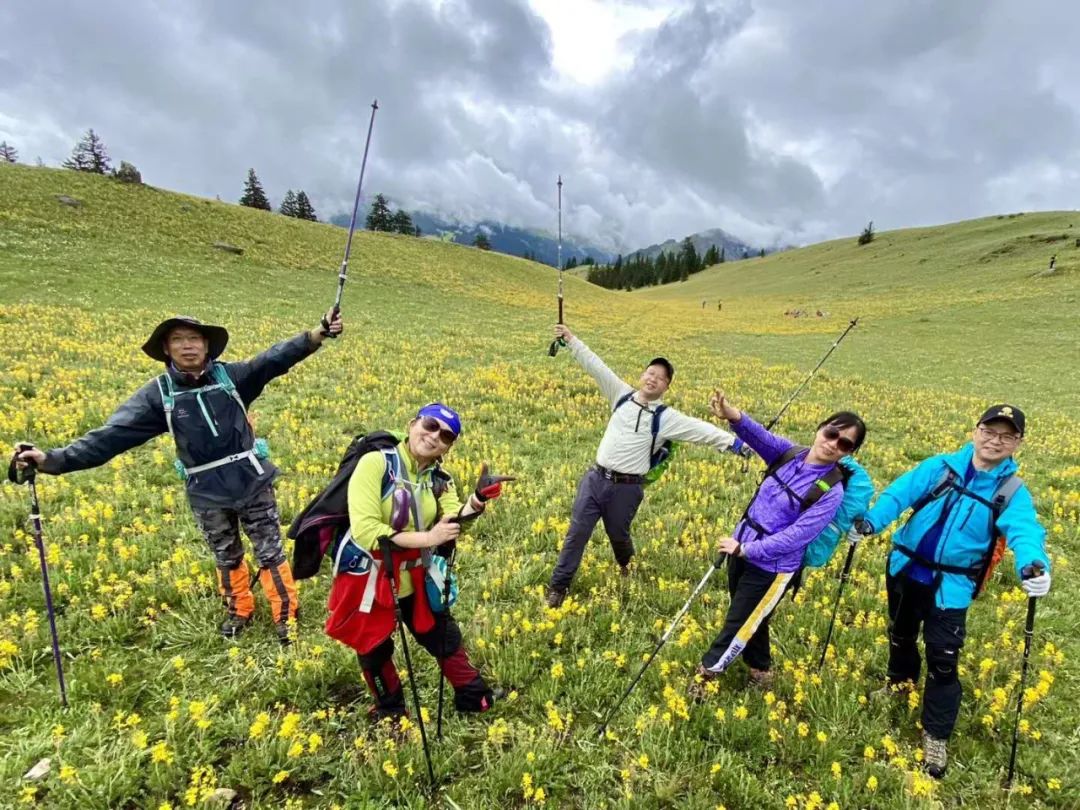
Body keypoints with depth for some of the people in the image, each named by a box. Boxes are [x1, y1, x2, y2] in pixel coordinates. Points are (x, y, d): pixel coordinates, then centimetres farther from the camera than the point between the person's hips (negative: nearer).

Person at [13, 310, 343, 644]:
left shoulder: (231, 376, -9)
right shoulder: (158, 394, -7)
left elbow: (274, 358, -22)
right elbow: (112, 434, -11)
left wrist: (315, 335, -36)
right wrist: (55, 459, -22)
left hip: (253, 484, -1)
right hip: (207, 495, 2)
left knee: (271, 554, 9)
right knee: (227, 558, 21)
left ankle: (287, 616, 27)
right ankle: (240, 611, 45)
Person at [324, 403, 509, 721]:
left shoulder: (439, 480, -5)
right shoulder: (375, 463, -21)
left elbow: (454, 522, -21)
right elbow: (365, 530, -29)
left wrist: (478, 500, -40)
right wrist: (426, 538, -31)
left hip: (414, 575, 4)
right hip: (367, 576, -4)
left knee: (444, 634, 18)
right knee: (374, 650, 17)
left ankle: (474, 696, 43)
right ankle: (390, 710, 46)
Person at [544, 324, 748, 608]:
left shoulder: (667, 417, -6)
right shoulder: (622, 395, 3)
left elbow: (701, 430, -13)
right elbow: (596, 366, 3)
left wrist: (735, 443, -24)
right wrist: (571, 339, 4)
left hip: (626, 488, -2)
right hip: (595, 478, 2)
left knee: (618, 535, 18)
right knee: (577, 533, 4)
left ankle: (627, 565, 54)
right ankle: (558, 586, 18)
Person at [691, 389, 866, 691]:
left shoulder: (831, 491, -18)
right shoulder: (790, 453, -5)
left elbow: (796, 536, -22)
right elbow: (762, 437, -25)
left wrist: (746, 550, -22)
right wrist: (734, 416, -46)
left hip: (772, 567, -5)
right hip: (741, 547, 5)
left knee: (738, 625, 10)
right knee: (750, 617, 23)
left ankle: (705, 674, 30)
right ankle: (760, 670, 47)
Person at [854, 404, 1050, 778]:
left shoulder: (1012, 493, -8)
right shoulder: (940, 466, -6)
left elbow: (1025, 532, -25)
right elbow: (901, 492, -15)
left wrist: (1034, 566, -47)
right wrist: (872, 520, -33)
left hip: (950, 587, -2)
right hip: (905, 570, 2)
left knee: (943, 659, 0)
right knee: (900, 635, 23)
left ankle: (936, 734, 21)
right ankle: (900, 681, 54)